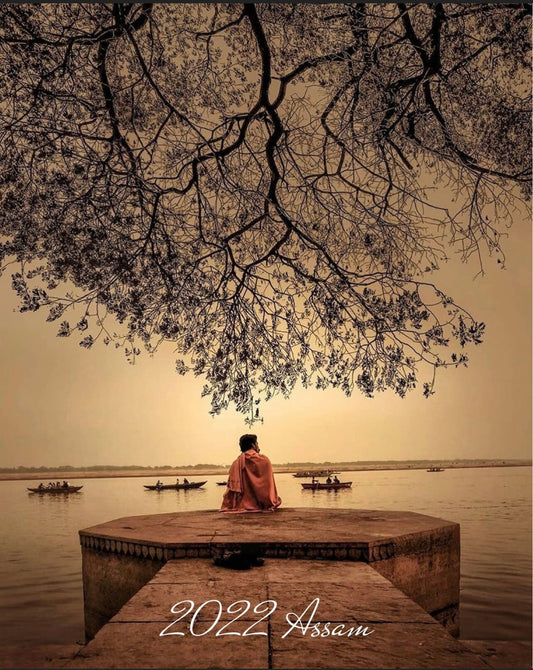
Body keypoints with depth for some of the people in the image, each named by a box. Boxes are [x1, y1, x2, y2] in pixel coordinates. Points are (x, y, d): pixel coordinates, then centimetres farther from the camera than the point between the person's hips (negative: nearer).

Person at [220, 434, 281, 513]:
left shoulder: (236, 464, 4)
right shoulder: (264, 461, -2)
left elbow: (231, 488, 2)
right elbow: (269, 485, -3)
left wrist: (227, 506, 6)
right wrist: (273, 503, 7)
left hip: (242, 506, 3)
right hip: (260, 506, -2)